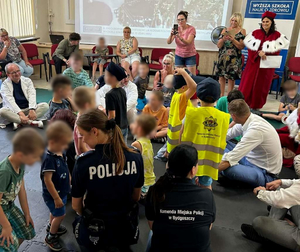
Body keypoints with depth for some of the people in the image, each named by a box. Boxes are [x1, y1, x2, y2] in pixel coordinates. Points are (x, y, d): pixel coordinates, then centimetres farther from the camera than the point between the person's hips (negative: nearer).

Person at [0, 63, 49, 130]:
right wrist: (20, 113, -33)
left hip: (28, 109, 2)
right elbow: (10, 100, -17)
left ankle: (19, 122, -31)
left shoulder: (27, 80, 6)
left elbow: (32, 95, -8)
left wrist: (32, 110, -27)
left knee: (45, 106, -22)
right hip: (14, 111, -2)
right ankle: (31, 122, -36)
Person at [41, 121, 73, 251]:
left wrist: (70, 183, 17)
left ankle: (51, 226, 54)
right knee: (60, 215, 6)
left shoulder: (61, 153, -7)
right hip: (53, 194, -8)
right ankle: (50, 237, 28)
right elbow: (47, 180, -29)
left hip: (61, 191, 8)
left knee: (55, 212, 28)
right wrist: (56, 198, -23)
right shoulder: (49, 159, -32)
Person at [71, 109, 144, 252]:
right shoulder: (135, 157, -13)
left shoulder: (84, 162, -21)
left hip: (94, 231, -3)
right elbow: (136, 196, 1)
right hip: (126, 228, 3)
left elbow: (76, 205, -7)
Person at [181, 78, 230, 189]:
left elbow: (183, 135, -4)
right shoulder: (224, 117, -4)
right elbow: (222, 143, 4)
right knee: (206, 186, 20)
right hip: (210, 160, 2)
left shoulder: (191, 113, -12)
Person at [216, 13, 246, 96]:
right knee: (221, 77, 4)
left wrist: (233, 40, -16)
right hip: (223, 57, 3)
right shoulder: (225, 30, 9)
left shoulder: (242, 31, 2)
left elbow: (241, 46, -7)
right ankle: (221, 96, 15)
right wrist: (223, 39, -13)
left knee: (231, 78, 0)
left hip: (234, 59, -3)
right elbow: (219, 45, 6)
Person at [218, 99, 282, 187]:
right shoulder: (250, 119, -6)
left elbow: (230, 159, -32)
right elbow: (227, 134, 9)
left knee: (227, 168, -35)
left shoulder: (255, 129, -31)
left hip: (265, 174, -9)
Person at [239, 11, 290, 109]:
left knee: (261, 85, 5)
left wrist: (264, 52, -18)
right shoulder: (255, 33, 4)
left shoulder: (277, 35, 0)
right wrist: (258, 53, -18)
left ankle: (256, 105, 16)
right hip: (254, 62, 1)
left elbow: (276, 51, -7)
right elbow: (250, 47, -1)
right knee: (248, 83, 0)